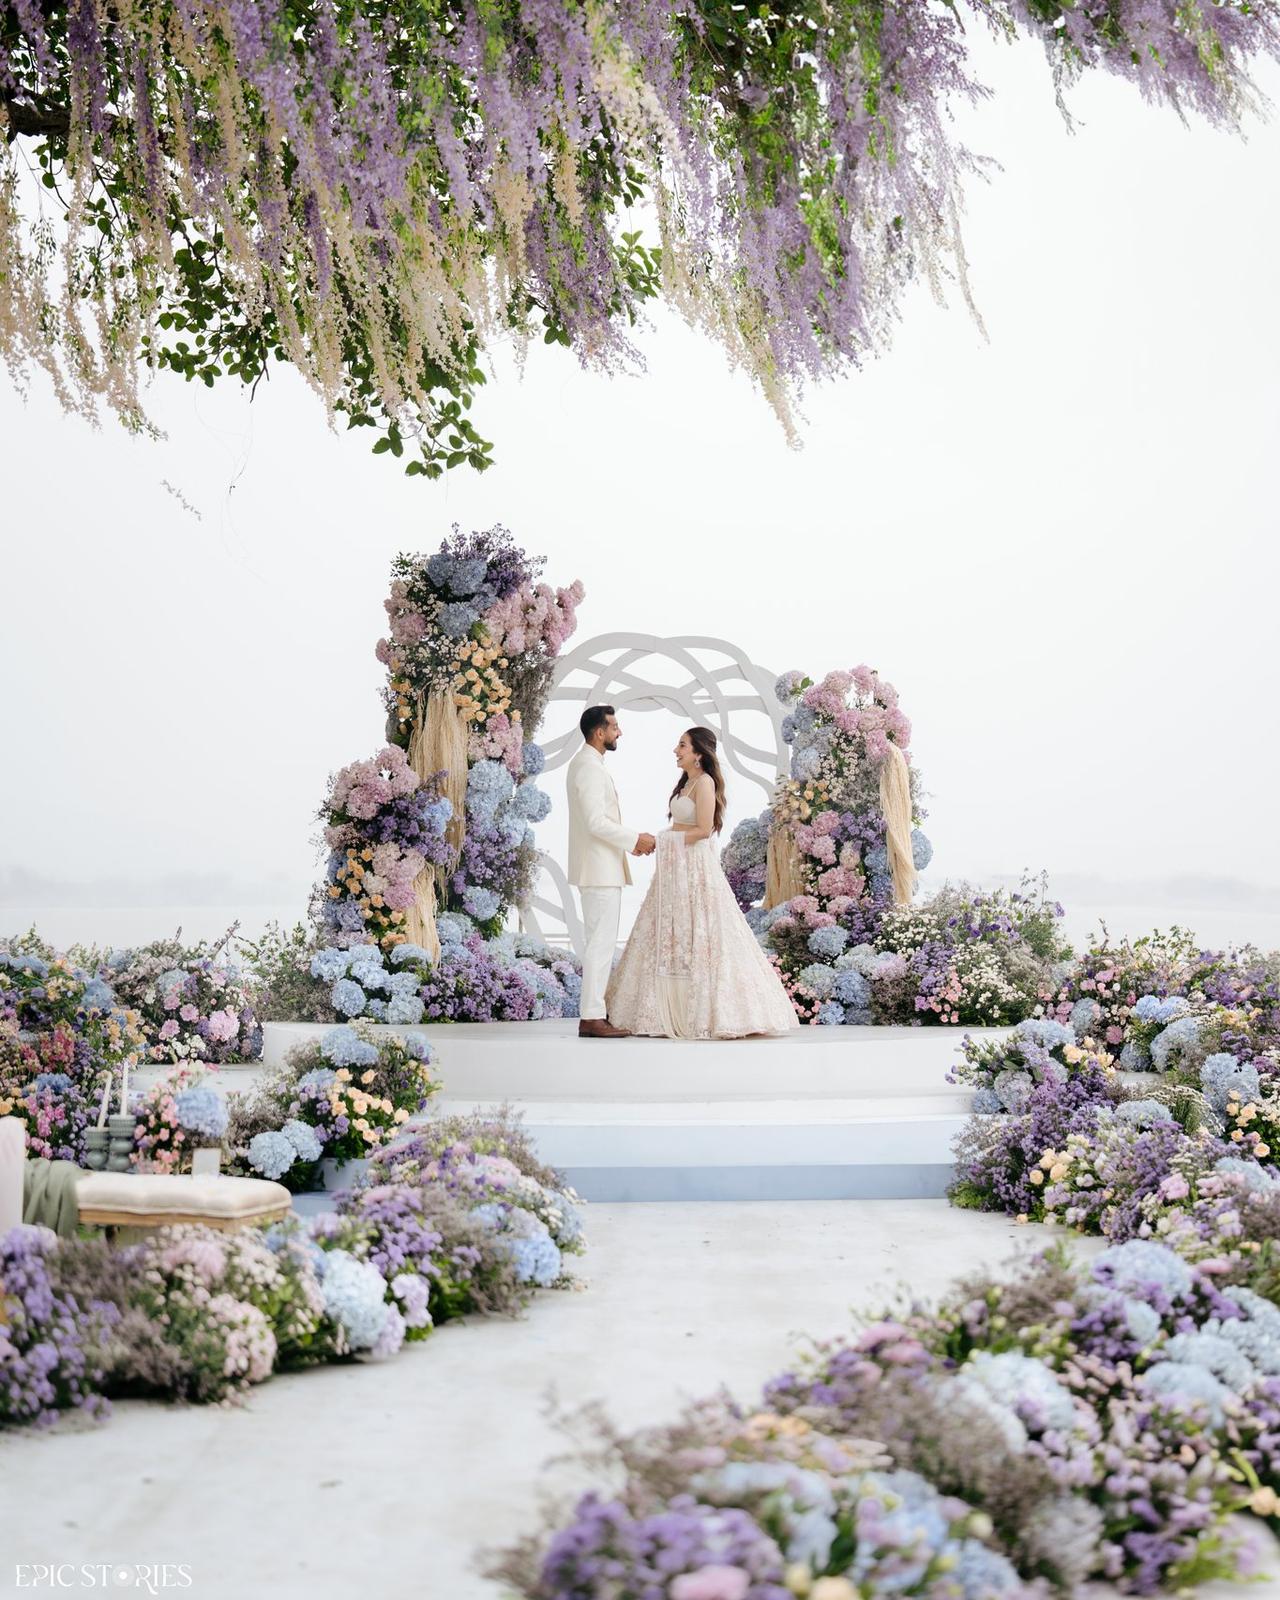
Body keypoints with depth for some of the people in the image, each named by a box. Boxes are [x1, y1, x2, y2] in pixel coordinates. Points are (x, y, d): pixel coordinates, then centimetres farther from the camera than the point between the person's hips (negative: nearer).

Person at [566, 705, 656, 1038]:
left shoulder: (584, 763, 17)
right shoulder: (590, 767, -16)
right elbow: (596, 822, -23)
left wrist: (631, 841, 15)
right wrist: (635, 839, -15)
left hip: (599, 868, 11)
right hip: (600, 869, -11)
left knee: (600, 942, 13)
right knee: (601, 943, -10)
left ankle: (594, 1012, 16)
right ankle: (592, 1017, -10)